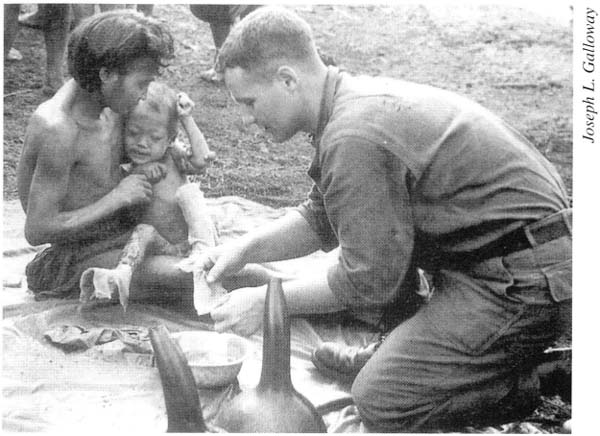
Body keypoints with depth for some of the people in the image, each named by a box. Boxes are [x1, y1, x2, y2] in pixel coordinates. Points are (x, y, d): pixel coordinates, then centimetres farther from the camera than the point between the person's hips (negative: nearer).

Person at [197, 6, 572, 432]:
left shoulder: (355, 138, -24)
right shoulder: (356, 97, 8)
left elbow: (369, 279, -18)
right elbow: (320, 220, 18)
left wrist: (265, 302, -8)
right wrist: (246, 248, 6)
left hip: (525, 279, -10)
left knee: (381, 400, -10)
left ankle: (541, 381, 1)